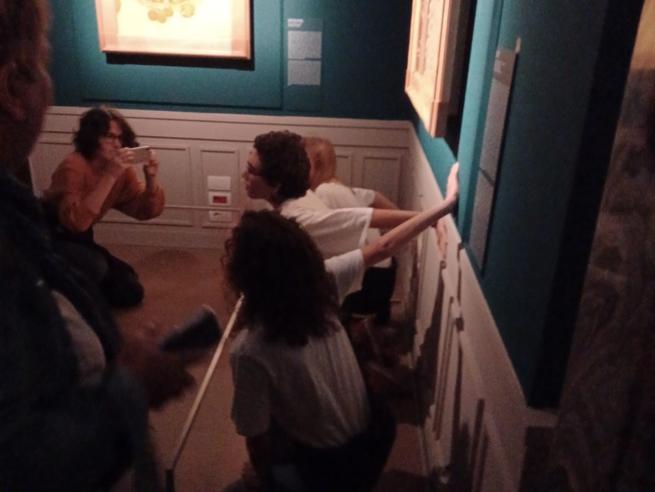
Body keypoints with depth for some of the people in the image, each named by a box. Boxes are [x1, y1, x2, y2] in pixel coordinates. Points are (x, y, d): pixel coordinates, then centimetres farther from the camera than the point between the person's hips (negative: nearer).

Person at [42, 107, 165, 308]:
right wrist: (110, 176, -41)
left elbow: (147, 211, -6)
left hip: (78, 240, 7)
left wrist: (151, 178, -24)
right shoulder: (74, 166, -26)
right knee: (95, 266, -33)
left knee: (131, 292, -1)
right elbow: (76, 221, -39)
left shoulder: (122, 170, -6)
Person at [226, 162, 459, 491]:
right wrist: (446, 204, 2)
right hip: (373, 432, 4)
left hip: (325, 465, -3)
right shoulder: (324, 280, -22)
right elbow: (384, 248, -8)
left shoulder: (249, 351, -34)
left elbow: (258, 440, -21)